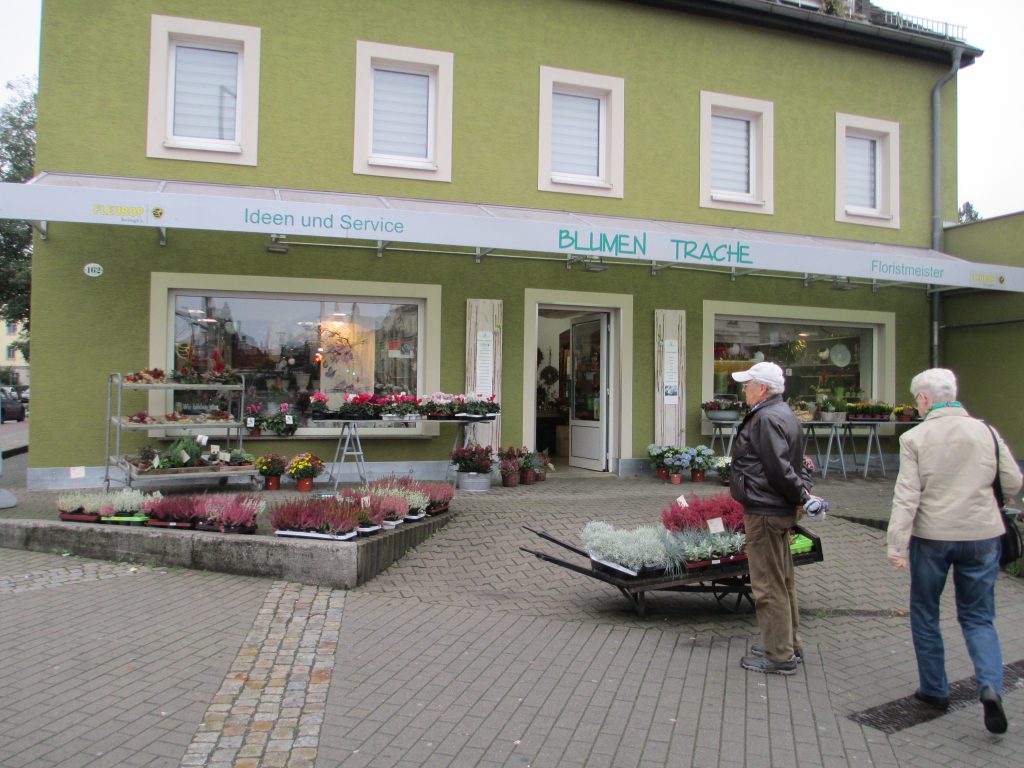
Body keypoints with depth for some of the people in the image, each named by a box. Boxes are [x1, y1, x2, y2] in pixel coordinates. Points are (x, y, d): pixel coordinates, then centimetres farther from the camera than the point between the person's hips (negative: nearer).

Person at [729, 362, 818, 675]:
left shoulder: (767, 419, -19)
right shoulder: (783, 413, 15)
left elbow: (779, 468, -24)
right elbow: (789, 465, 16)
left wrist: (801, 496, -13)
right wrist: (803, 490, 6)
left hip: (765, 511, -11)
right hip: (780, 509, 11)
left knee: (768, 584, -1)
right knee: (782, 581, 19)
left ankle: (779, 656, 8)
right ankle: (788, 645, 31)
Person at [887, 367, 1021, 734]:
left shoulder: (914, 437, -9)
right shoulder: (986, 432, -1)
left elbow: (907, 495, -14)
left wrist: (897, 543, -12)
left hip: (932, 536, -2)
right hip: (981, 534, 2)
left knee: (925, 614, 15)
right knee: (978, 617, 15)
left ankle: (934, 690, 23)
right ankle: (991, 686, -4)